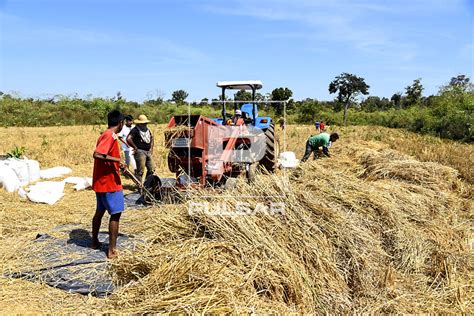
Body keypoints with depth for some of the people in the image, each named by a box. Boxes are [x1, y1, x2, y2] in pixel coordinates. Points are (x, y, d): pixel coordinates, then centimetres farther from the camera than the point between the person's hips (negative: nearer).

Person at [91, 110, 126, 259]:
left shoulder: (104, 135, 12)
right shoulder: (111, 136, -17)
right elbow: (96, 154, -28)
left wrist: (117, 163, 29)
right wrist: (117, 160, -26)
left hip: (101, 182, 10)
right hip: (110, 183, -10)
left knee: (100, 211, 20)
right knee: (115, 214, -4)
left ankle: (95, 242, 34)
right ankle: (112, 250, 0)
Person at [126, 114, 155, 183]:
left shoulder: (147, 129, 15)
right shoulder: (135, 130, -10)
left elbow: (151, 138, 31)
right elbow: (128, 139, -24)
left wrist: (151, 148, 19)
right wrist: (135, 147, -15)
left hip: (148, 152, 8)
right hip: (140, 152, -8)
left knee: (151, 169, 10)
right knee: (140, 171, -6)